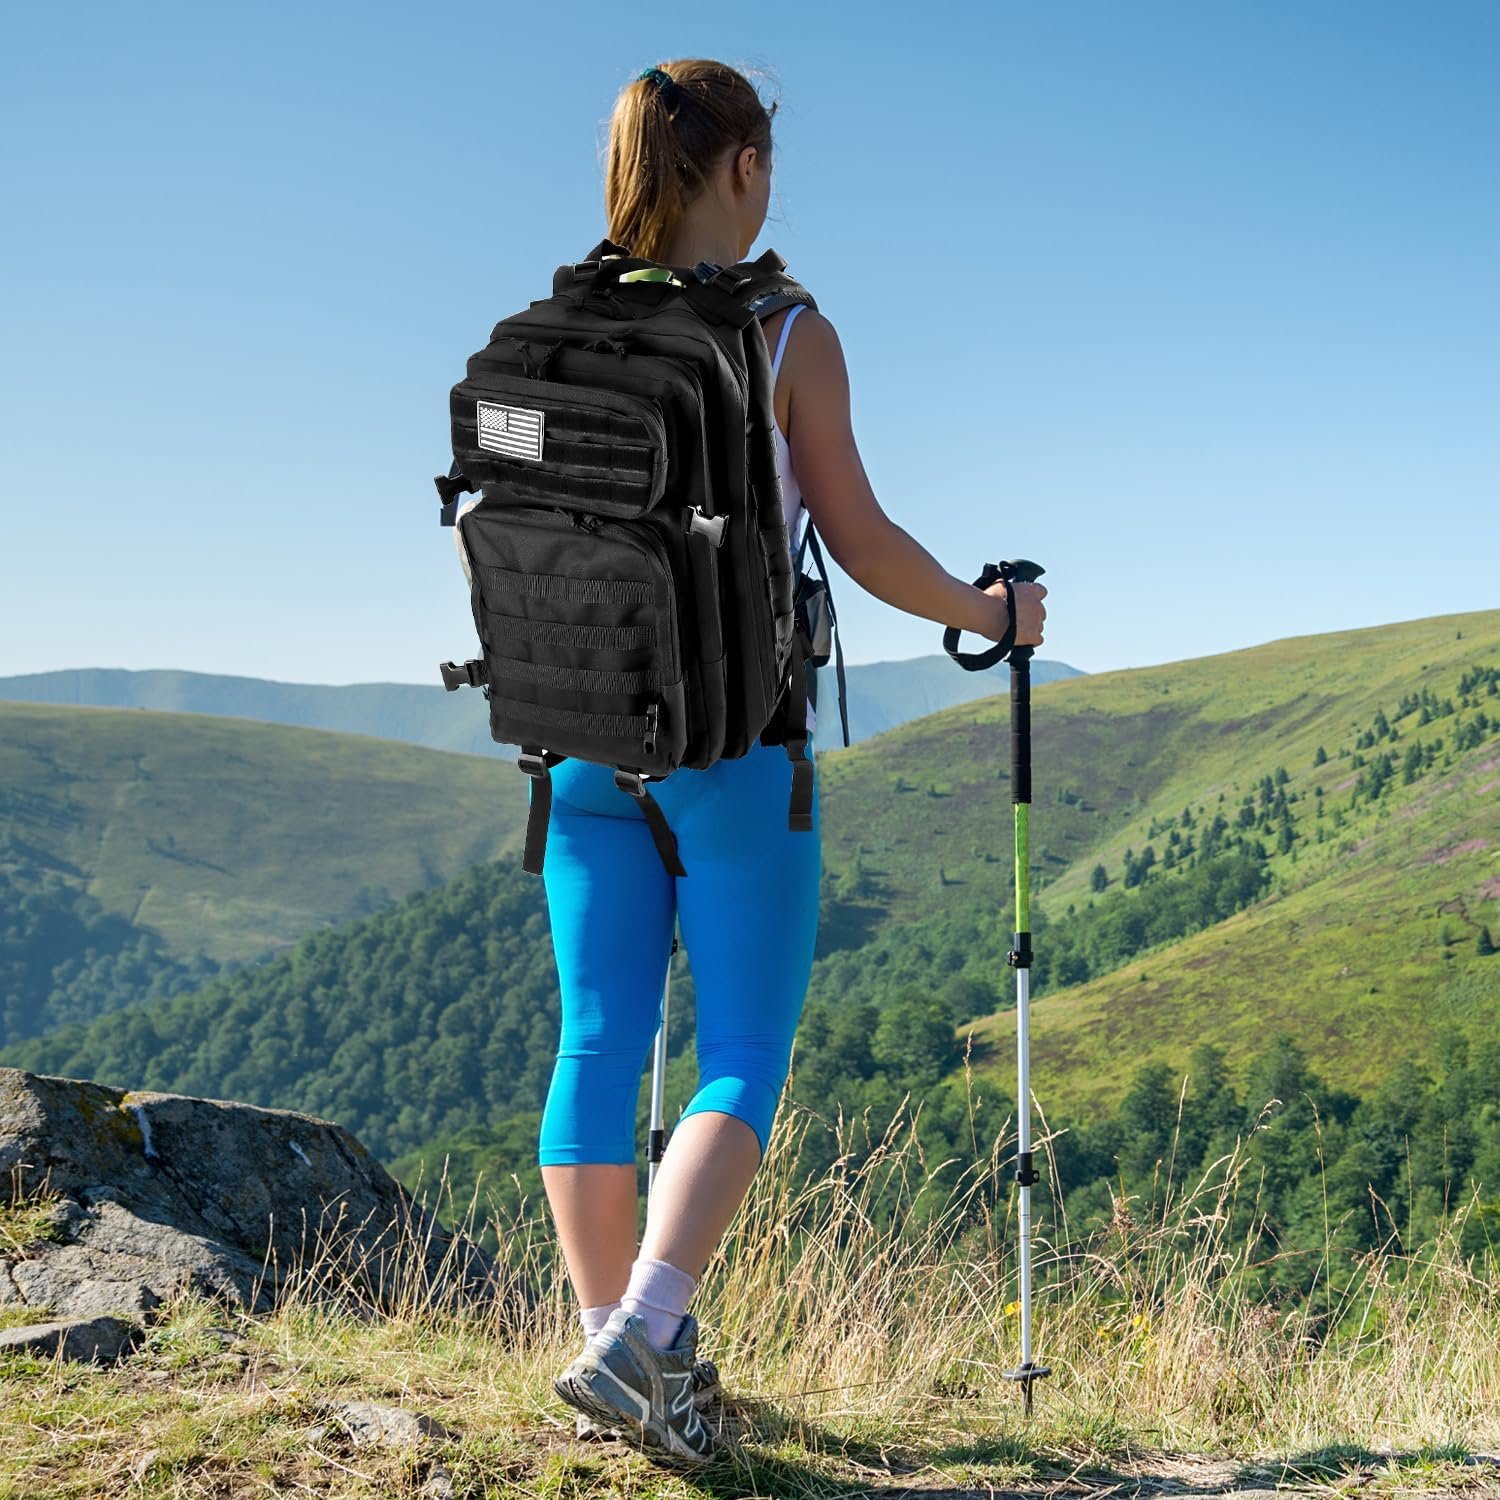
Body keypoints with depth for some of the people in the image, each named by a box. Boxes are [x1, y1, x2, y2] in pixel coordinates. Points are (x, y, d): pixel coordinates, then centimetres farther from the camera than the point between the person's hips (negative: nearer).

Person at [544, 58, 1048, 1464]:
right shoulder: (788, 334, -7)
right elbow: (860, 543, -4)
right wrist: (988, 612, 13)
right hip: (732, 733, -4)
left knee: (599, 1045, 9)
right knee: (742, 1061, 2)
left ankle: (613, 1339, 15)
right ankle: (636, 1338, -11)